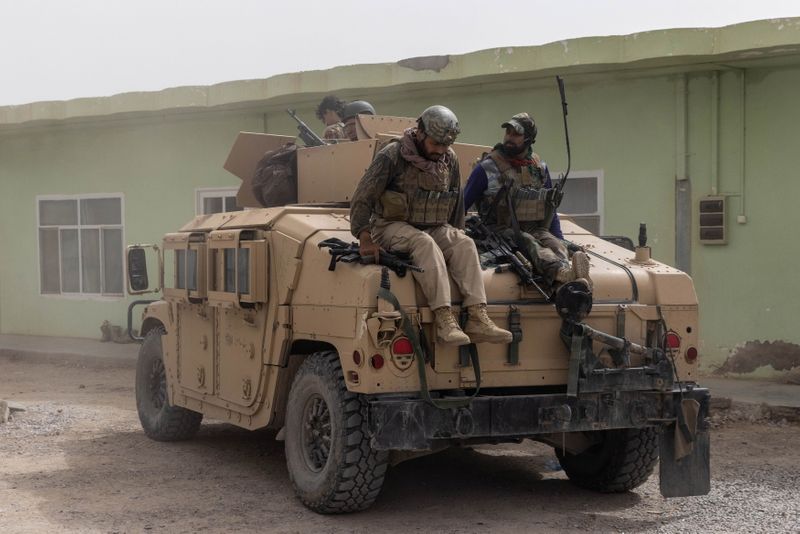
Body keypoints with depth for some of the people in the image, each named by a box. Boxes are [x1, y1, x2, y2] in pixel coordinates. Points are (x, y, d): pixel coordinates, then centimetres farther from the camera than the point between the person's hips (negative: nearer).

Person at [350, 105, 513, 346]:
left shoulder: (449, 160, 8)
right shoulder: (392, 156, -11)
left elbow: (457, 202, 21)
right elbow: (362, 199, -12)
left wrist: (456, 234, 12)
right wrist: (365, 238, -21)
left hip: (435, 228, 5)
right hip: (393, 227, -5)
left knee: (465, 244, -23)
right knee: (426, 244, -35)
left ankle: (478, 319, -33)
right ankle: (444, 319, -43)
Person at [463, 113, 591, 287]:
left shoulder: (540, 168, 15)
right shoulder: (487, 168, 2)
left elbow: (551, 208, 24)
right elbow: (463, 204, 8)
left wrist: (560, 240, 16)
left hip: (534, 229, 4)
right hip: (501, 231, -4)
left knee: (553, 242, -29)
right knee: (529, 242, -35)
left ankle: (577, 281, -60)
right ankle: (563, 272, -65)